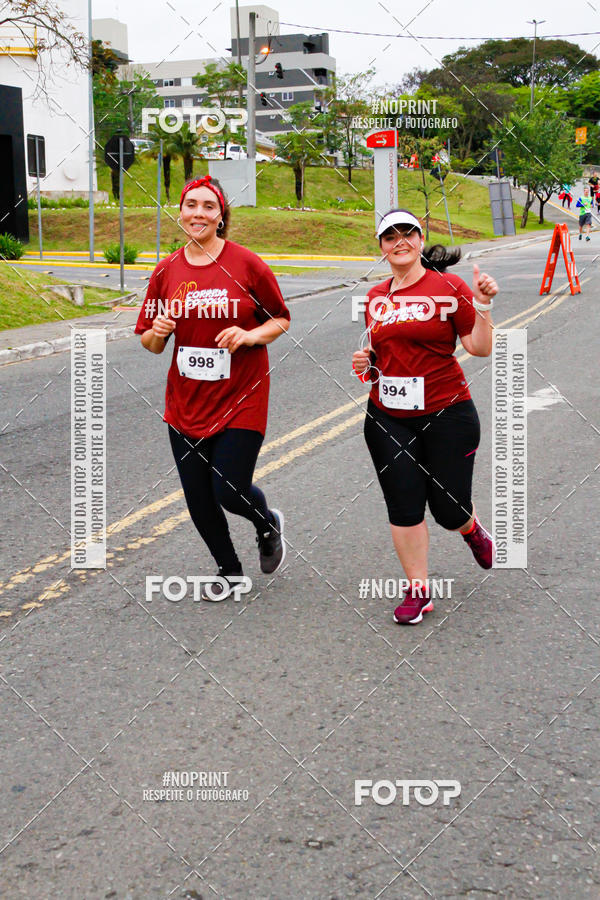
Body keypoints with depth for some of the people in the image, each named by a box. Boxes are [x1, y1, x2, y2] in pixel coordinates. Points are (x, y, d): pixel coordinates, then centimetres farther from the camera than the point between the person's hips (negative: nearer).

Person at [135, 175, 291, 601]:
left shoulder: (247, 264, -6)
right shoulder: (167, 271, 3)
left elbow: (282, 319, 2)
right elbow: (150, 342, 10)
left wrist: (250, 335, -17)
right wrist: (157, 333, -13)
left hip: (241, 399, -4)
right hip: (186, 404, 4)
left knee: (229, 490, -10)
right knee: (198, 500, 8)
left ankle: (268, 525, 27)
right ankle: (230, 570, 34)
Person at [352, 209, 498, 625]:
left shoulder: (449, 287, -5)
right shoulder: (376, 296, 9)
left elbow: (481, 348, -7)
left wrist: (483, 305, -21)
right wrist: (364, 361, 0)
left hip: (446, 415, -3)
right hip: (387, 418, 4)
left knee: (449, 509, 4)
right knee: (404, 507, 1)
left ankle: (473, 529, 41)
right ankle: (418, 591, 15)